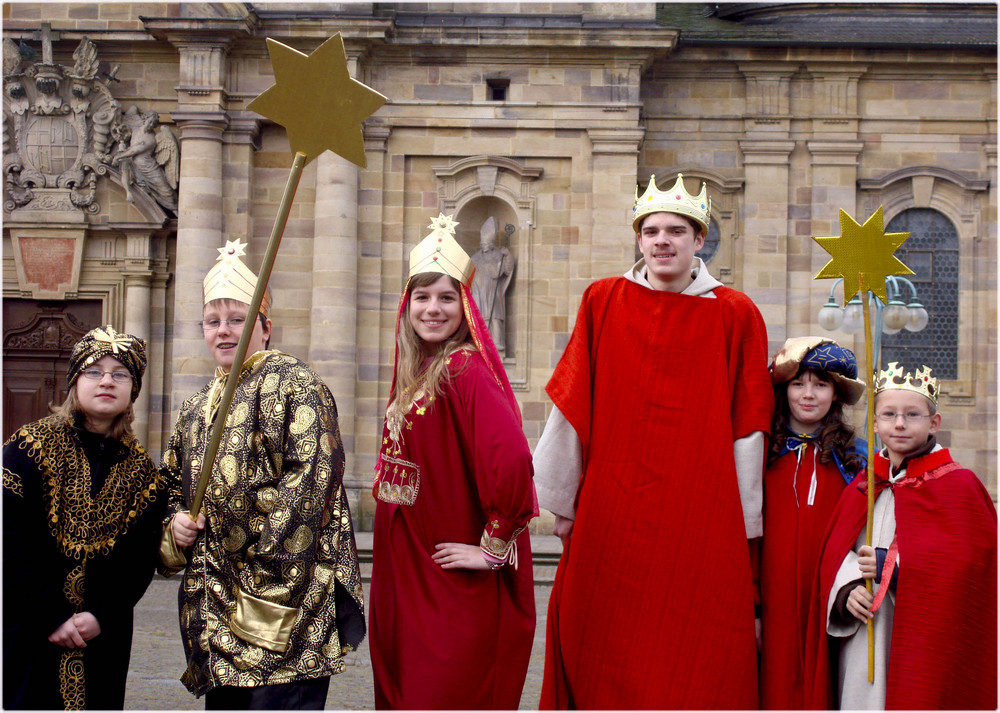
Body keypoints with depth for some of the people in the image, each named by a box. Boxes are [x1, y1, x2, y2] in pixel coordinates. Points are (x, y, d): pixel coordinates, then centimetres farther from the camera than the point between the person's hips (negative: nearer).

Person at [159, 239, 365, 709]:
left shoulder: (292, 384, -4)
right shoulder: (195, 411, 19)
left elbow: (311, 480, -15)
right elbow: (173, 487, 27)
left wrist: (266, 576, -19)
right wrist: (174, 524, 3)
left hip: (282, 599, -7)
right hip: (215, 608, 7)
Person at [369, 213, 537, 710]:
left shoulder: (465, 370, -17)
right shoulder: (413, 371, 9)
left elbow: (512, 459, -29)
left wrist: (494, 547, -20)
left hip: (450, 579, -8)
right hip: (402, 575, 8)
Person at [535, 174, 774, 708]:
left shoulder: (735, 315, 0)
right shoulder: (603, 302, 4)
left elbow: (746, 426, 1)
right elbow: (572, 407, 5)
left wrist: (744, 523, 1)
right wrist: (562, 500, 6)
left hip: (701, 517, -1)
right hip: (610, 515, 1)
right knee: (606, 663, 7)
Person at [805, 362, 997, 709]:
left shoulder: (958, 485, -2)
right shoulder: (859, 488, 12)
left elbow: (966, 564, -11)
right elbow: (835, 554, 11)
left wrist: (891, 566, -15)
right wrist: (847, 591, -9)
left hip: (923, 644, -4)